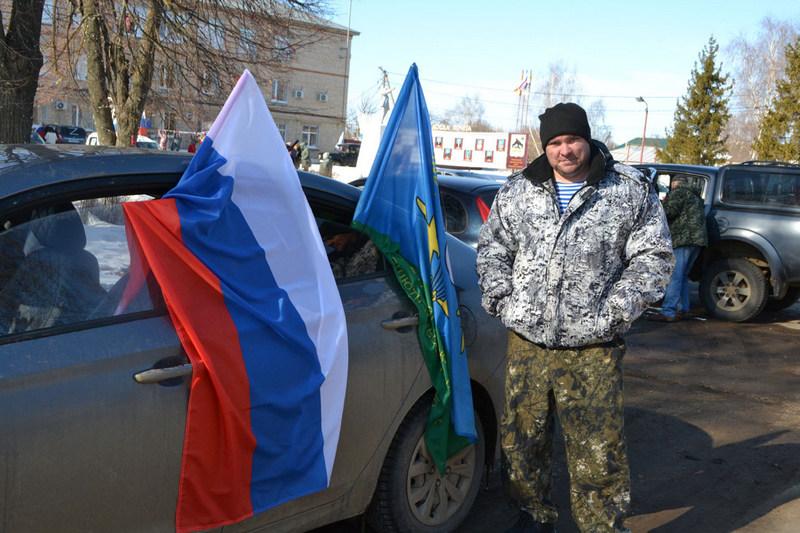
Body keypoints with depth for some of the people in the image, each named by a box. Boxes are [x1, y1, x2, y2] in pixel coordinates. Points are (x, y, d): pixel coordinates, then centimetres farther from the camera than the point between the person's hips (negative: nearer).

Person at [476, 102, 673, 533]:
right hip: (525, 341, 3)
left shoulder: (632, 191, 1)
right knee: (521, 441, 13)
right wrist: (500, 297, 1)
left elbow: (653, 256, 2)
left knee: (597, 450, 0)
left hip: (592, 348, -3)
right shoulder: (517, 191, 9)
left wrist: (616, 310, -9)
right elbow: (492, 247, 16)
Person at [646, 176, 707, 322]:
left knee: (674, 276, -14)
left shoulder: (678, 192, -1)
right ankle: (683, 309, 17)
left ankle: (668, 312, -19)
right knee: (682, 276, 17)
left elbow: (670, 212, -12)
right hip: (697, 239, 10)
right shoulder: (695, 196, 28)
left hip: (683, 238, -10)